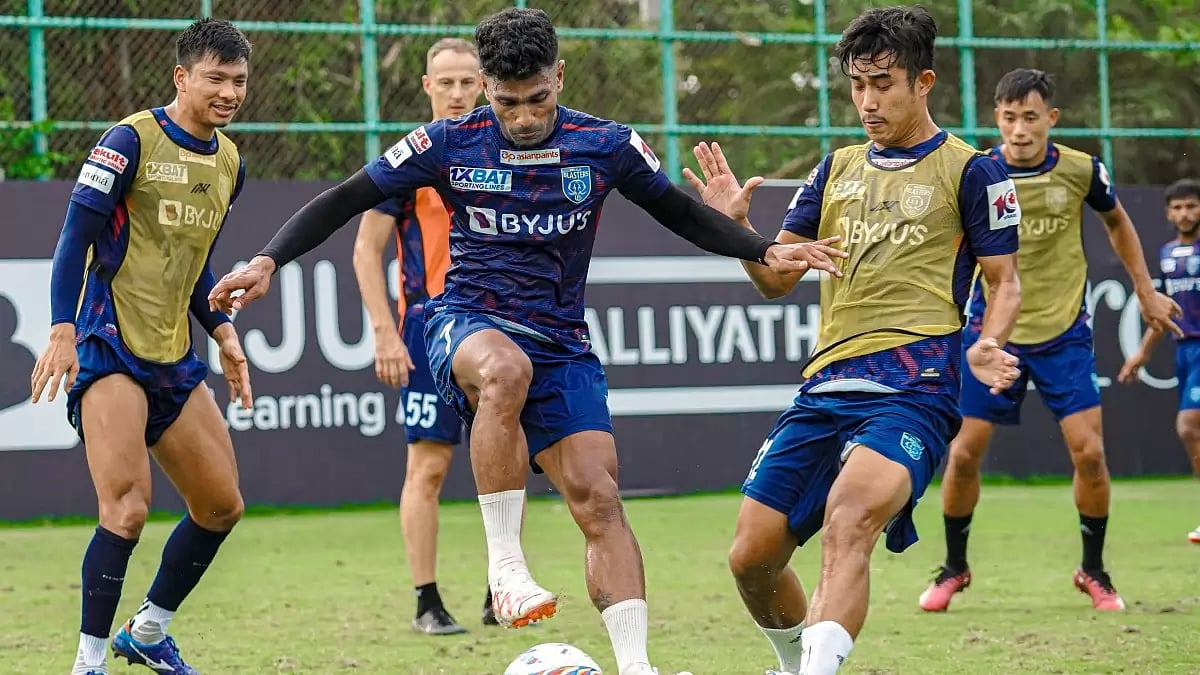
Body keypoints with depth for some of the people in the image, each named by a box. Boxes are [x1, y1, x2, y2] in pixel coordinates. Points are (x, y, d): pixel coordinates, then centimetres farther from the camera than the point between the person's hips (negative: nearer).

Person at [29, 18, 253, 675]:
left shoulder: (229, 162, 12)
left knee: (222, 506, 9)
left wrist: (223, 331, 11)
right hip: (108, 346, -8)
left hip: (172, 358, 8)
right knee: (127, 509, -20)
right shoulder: (132, 139, -10)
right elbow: (76, 233, -13)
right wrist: (62, 330, -21)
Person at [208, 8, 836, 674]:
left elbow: (681, 213, 15)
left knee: (598, 501, -13)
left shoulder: (605, 145, -1)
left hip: (563, 346, 2)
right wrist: (268, 261, -11)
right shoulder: (449, 143, -5)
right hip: (468, 324, -2)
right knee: (507, 369, -40)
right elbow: (345, 200, 1)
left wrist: (766, 251, 3)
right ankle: (505, 565, -34)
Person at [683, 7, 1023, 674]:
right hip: (826, 386, 6)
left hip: (913, 387, -6)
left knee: (847, 521, -33)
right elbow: (777, 277, 20)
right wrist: (734, 223, 0)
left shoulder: (970, 170, 4)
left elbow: (1006, 282, 5)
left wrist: (986, 346, -16)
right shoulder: (839, 168, 18)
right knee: (753, 556, 3)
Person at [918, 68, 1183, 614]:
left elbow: (1117, 223, 12)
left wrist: (1146, 292, 14)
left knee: (1088, 451, -9)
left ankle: (1093, 571, 11)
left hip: (1064, 334, 0)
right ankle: (954, 568, 19)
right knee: (964, 452, -2)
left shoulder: (1081, 171, -8)